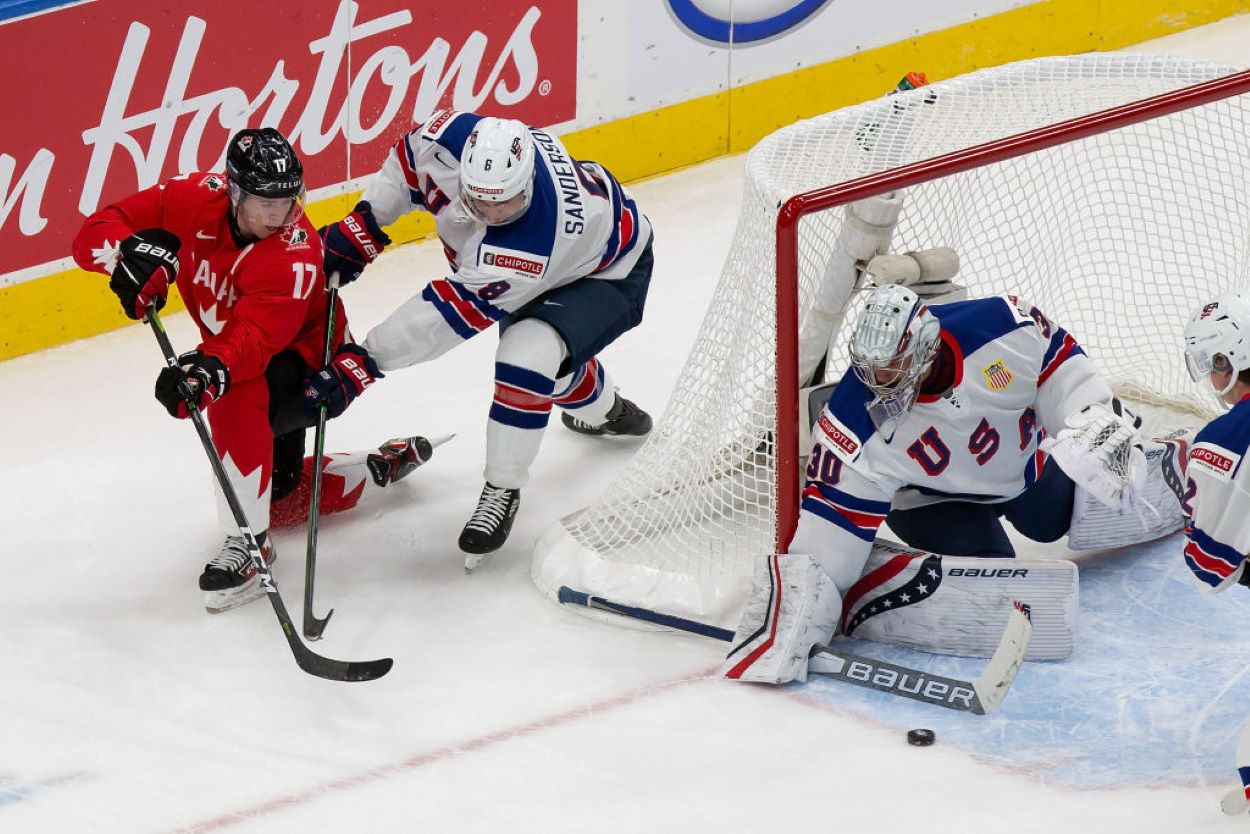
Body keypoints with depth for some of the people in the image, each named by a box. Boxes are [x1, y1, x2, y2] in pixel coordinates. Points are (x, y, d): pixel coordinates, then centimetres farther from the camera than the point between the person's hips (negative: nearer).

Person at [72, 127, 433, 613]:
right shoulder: (195, 202, -19)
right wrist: (129, 251, -43)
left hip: (312, 367, -7)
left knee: (236, 396, -39)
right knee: (283, 500, 17)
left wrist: (211, 368, -66)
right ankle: (385, 466, 41)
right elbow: (95, 234, -21)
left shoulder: (295, 256, -33)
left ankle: (249, 541, -30)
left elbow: (254, 338, -46)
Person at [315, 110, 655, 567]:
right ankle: (604, 410, 61)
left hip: (607, 274, -8)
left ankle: (502, 491, -10)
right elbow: (408, 162, -5)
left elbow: (458, 311, -41)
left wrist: (367, 356, -39)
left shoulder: (535, 240, -45)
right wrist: (362, 225, -10)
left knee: (527, 357, -28)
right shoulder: (453, 139, -30)